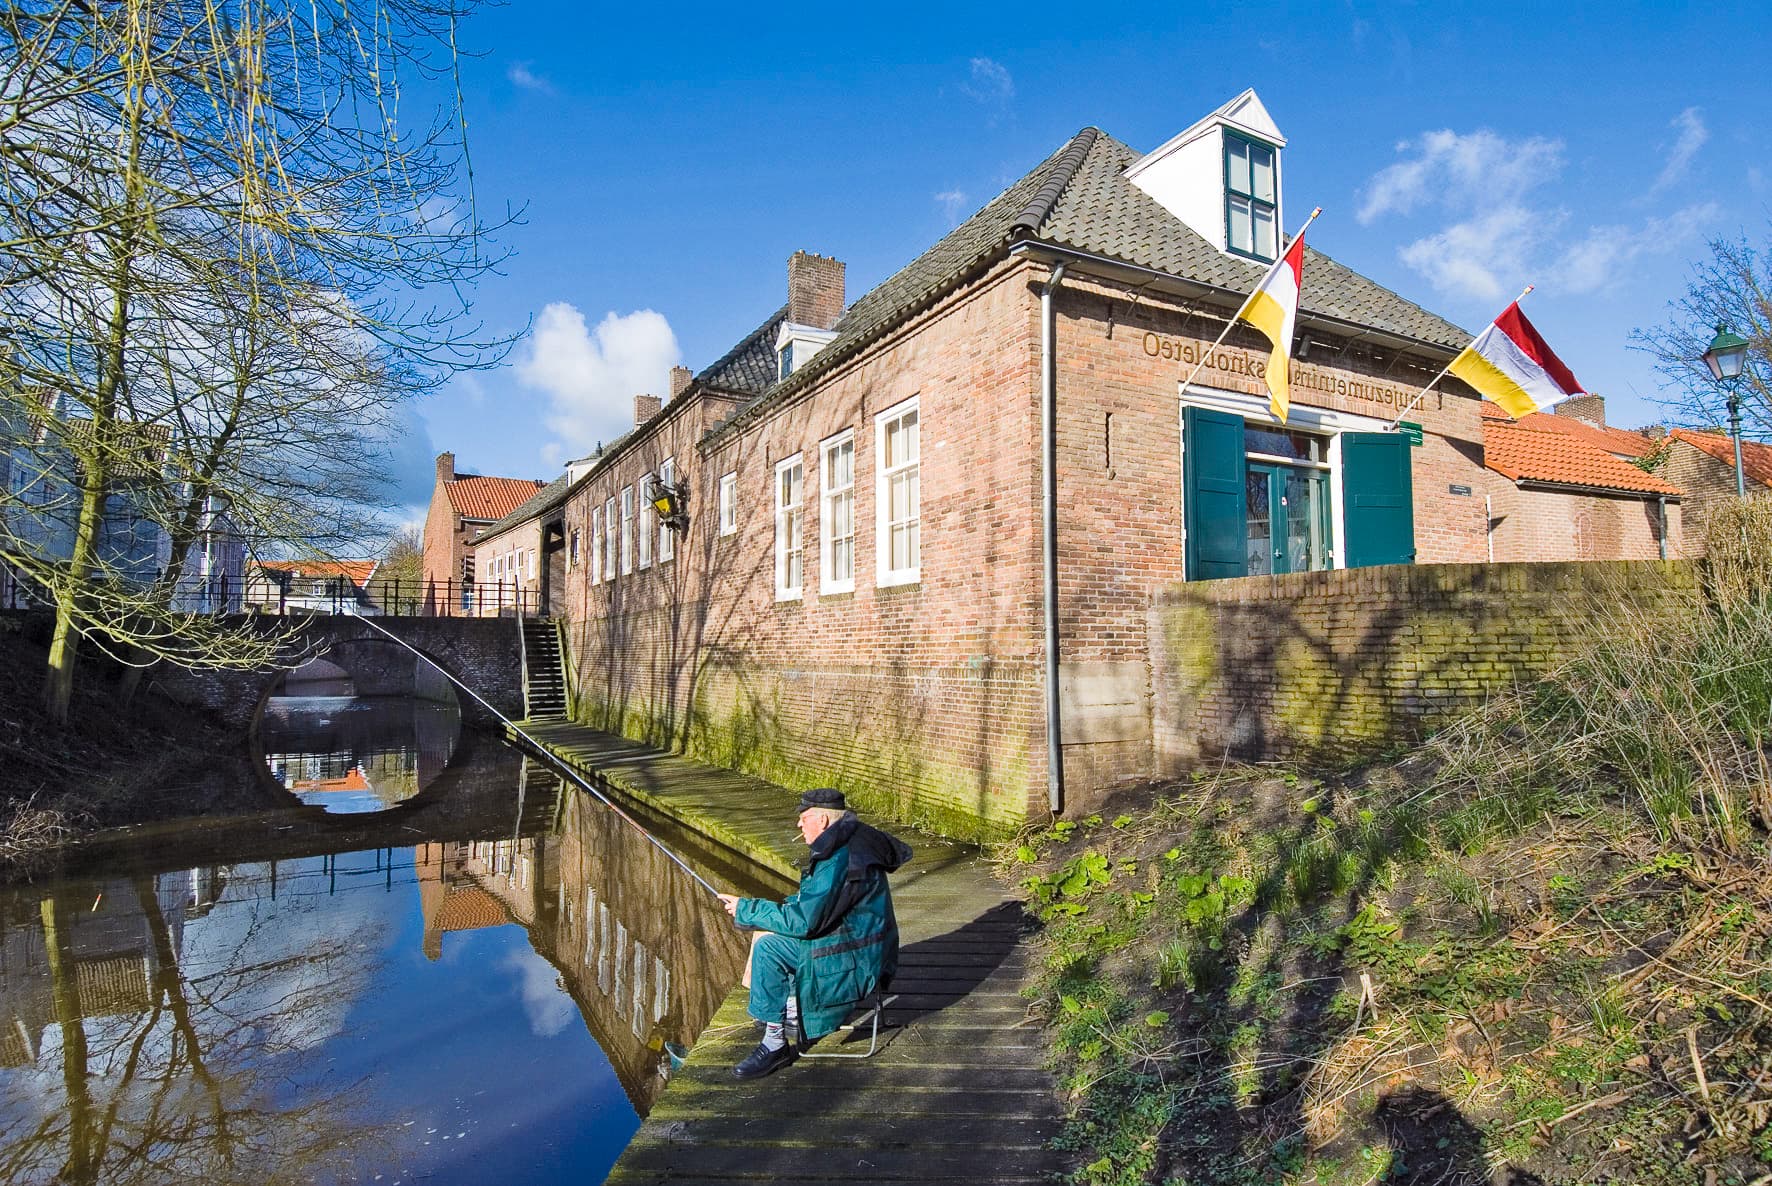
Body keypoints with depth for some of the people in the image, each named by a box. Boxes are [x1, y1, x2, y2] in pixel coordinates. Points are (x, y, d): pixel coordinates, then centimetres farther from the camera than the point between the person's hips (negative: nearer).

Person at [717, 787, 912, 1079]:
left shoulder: (841, 862, -27)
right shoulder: (847, 846, 6)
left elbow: (803, 920, -25)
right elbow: (811, 902, 16)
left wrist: (745, 909, -14)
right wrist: (754, 908, 4)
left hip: (855, 964, -10)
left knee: (768, 947, -18)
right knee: (766, 934, 12)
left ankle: (775, 1044, -9)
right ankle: (791, 1003, 27)